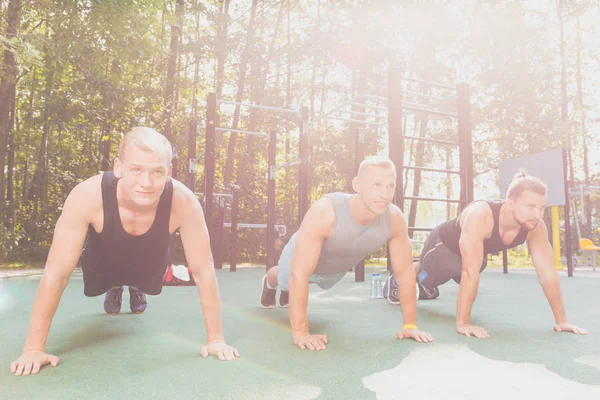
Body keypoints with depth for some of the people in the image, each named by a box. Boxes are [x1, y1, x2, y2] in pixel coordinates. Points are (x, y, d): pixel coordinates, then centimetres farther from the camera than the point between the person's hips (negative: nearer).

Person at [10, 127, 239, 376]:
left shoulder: (183, 201, -41)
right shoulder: (87, 196, -43)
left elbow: (203, 270, -32)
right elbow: (56, 272, -35)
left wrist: (215, 338, -29)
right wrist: (34, 348, -32)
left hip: (149, 263, 1)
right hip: (104, 262, -1)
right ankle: (115, 290, 55)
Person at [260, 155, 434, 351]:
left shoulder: (394, 219, -35)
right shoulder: (324, 213, -48)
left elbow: (405, 271, -23)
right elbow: (299, 274, -45)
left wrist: (410, 325, -21)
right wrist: (300, 331, -44)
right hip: (301, 258, -4)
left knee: (322, 284, 37)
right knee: (285, 280, 31)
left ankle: (288, 292, 70)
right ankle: (270, 284, 68)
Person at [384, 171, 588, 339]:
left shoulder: (536, 227, -29)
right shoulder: (480, 216, -48)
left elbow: (547, 272, -22)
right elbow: (470, 272, -49)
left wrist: (561, 319, -21)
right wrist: (463, 323, -47)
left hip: (470, 253, 6)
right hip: (442, 244, -5)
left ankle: (425, 287, 64)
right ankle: (396, 282, 51)